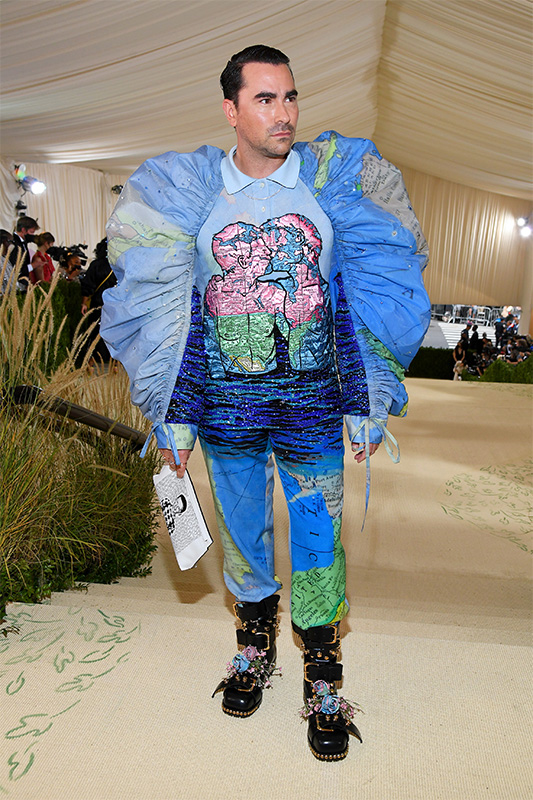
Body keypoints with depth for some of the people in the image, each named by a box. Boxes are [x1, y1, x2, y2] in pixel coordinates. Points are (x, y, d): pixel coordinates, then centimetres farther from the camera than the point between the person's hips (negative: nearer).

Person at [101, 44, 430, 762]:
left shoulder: (335, 179, 3)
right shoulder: (187, 191, 4)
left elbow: (376, 289, 4)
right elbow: (157, 305, 6)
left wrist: (366, 405, 1)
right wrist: (173, 415, 3)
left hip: (313, 402, 0)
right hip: (223, 401, 1)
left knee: (319, 540, 6)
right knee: (242, 532, 15)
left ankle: (323, 678, 27)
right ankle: (255, 641, 41)